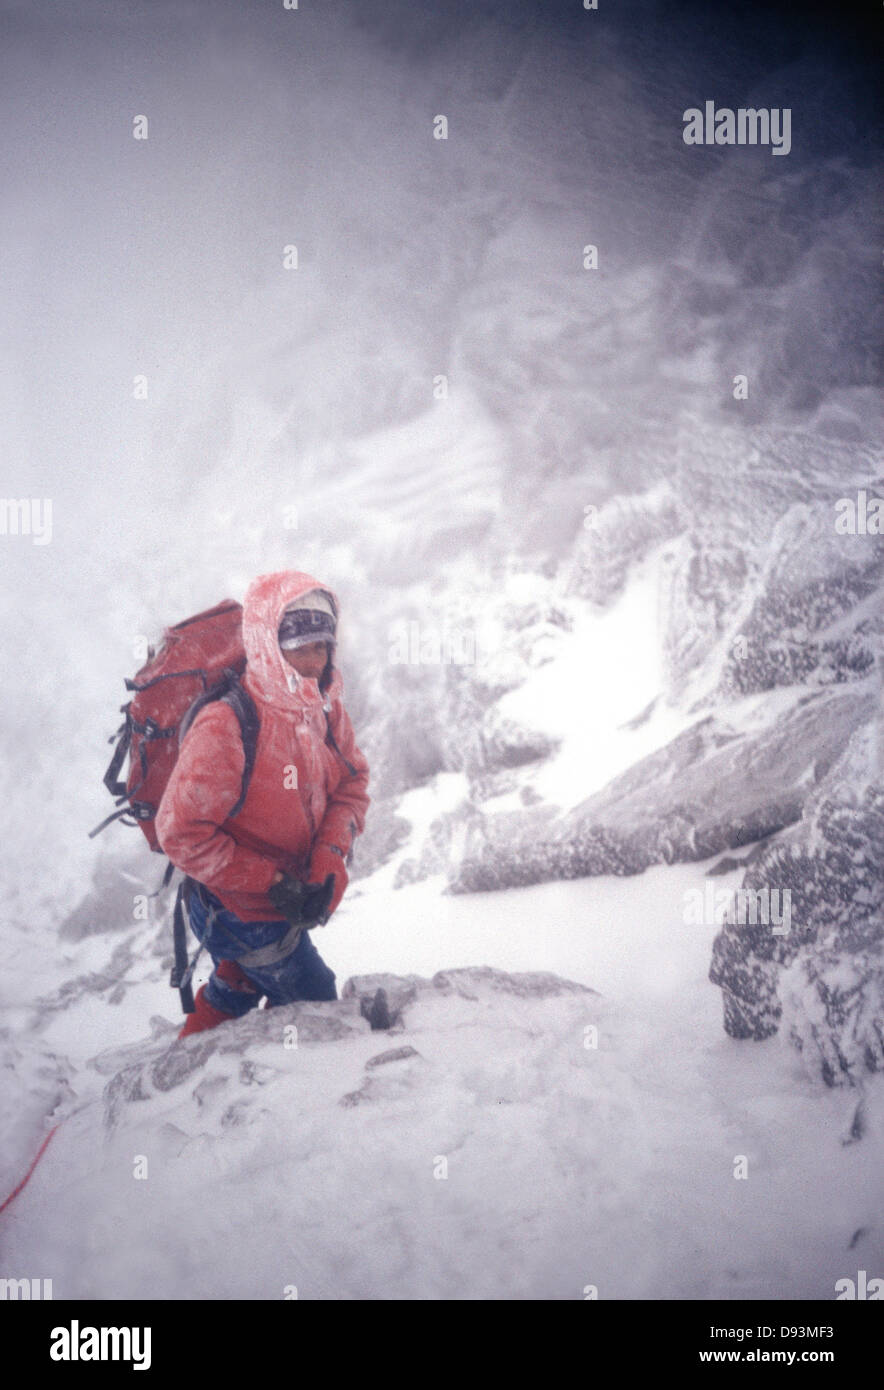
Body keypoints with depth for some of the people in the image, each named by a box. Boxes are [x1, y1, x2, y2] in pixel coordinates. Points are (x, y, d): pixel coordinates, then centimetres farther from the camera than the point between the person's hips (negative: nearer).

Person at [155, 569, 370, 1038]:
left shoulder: (325, 706, -9)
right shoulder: (225, 726, -33)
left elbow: (350, 784, 2)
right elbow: (181, 832, -29)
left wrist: (330, 857, -16)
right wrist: (272, 886, -26)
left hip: (286, 893, 7)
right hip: (240, 911, -7)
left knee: (238, 985, 30)